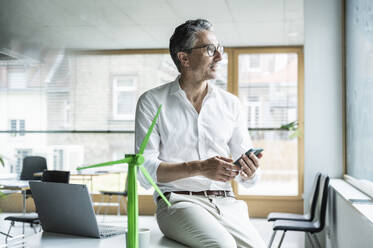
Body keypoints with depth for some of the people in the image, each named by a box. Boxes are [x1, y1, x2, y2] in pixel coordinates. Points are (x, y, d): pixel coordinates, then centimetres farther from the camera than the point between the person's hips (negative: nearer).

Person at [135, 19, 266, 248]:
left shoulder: (230, 103, 13)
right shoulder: (152, 102, 3)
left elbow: (248, 178, 14)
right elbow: (145, 171, -6)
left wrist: (249, 171, -11)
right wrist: (199, 167, -18)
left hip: (226, 203, 4)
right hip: (179, 201, -3)